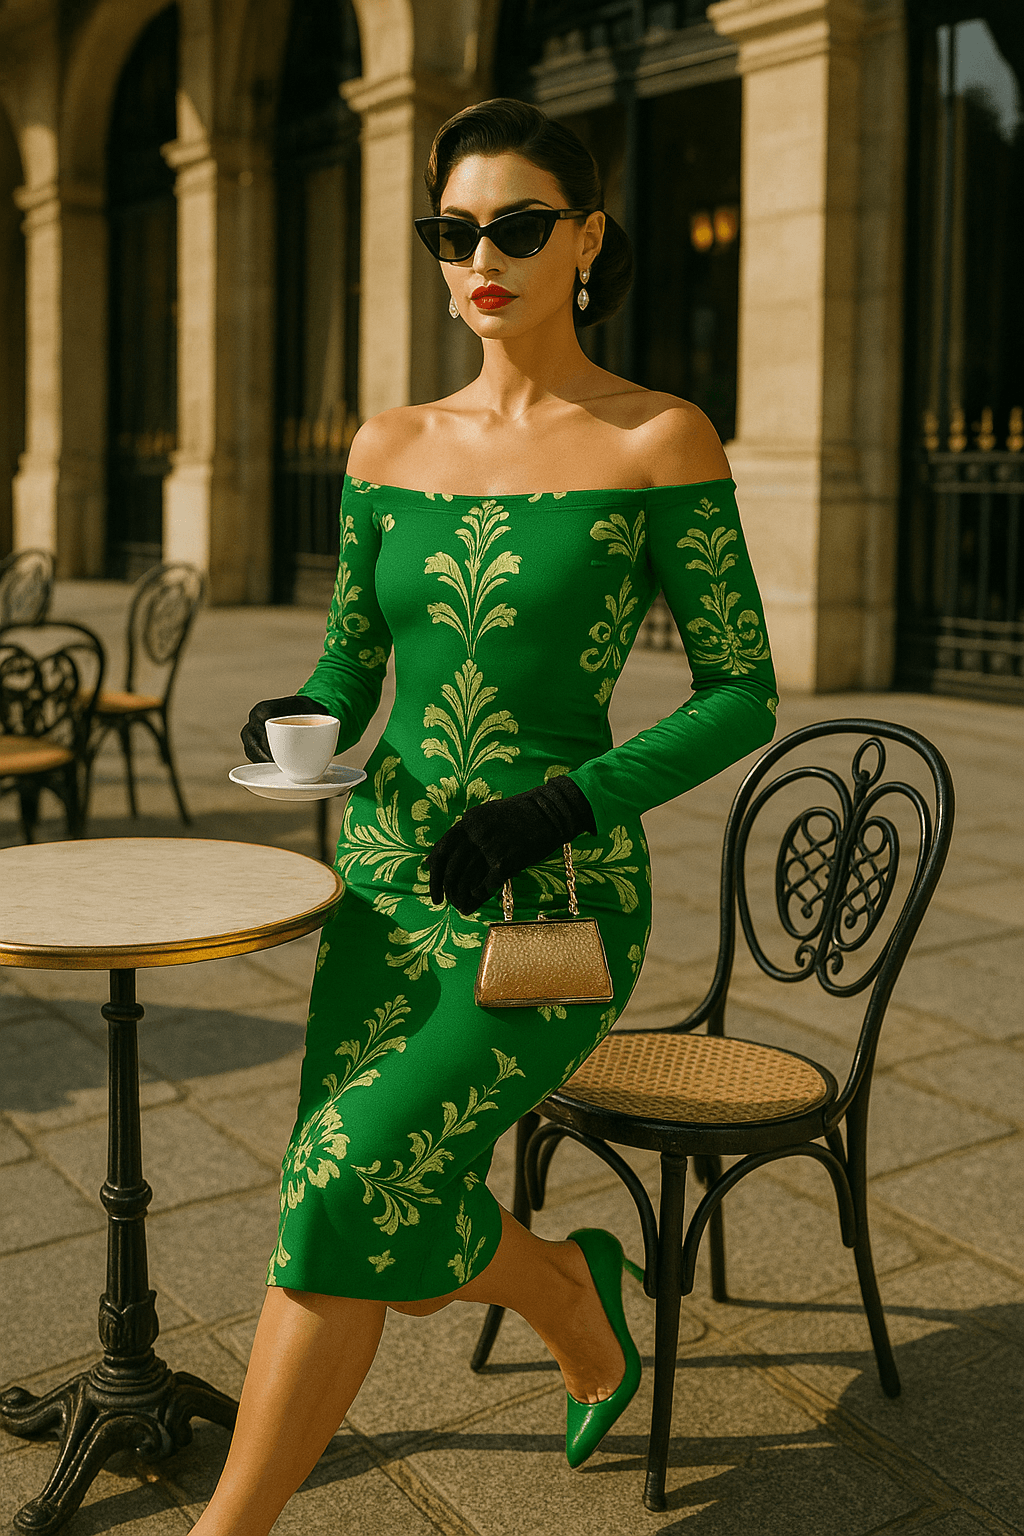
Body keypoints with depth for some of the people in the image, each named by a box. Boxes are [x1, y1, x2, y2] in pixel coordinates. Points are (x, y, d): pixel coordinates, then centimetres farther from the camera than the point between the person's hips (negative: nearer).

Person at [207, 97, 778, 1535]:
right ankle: (575, 1288, 43)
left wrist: (568, 799, -18)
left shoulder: (660, 441, -7)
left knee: (351, 1177, -19)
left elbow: (744, 695, -5)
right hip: (388, 880, 5)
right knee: (402, 1255, 8)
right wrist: (302, 720, -10)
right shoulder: (391, 446, 6)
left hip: (557, 898, -5)